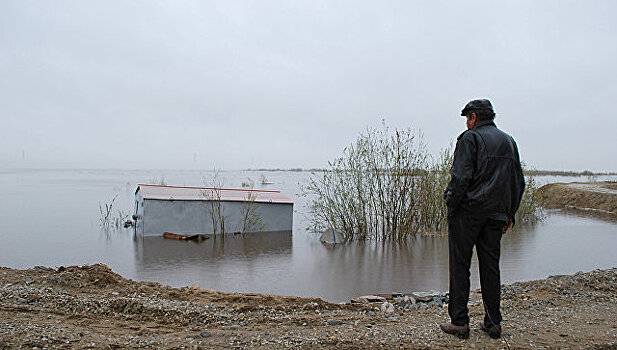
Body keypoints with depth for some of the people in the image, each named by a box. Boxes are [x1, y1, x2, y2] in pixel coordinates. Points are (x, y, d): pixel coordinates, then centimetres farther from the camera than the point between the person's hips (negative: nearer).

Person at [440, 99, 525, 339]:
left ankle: (459, 321, 3)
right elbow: (518, 182, 17)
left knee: (460, 265, 1)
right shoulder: (508, 141, 16)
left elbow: (461, 177, -16)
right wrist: (510, 214, 20)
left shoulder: (470, 138, -6)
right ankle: (493, 323, 16)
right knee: (490, 267, 11)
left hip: (468, 211, -6)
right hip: (496, 215, 6)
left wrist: (450, 206, -8)